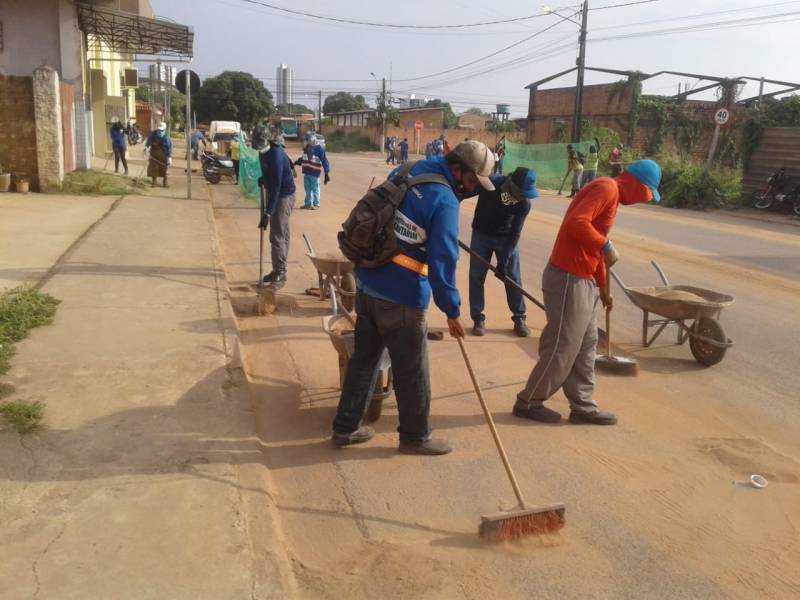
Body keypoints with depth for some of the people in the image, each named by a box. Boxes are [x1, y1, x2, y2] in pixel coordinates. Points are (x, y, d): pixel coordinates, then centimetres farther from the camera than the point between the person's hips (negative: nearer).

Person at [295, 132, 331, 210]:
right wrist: (296, 162, 18)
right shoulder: (307, 147, 8)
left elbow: (324, 160, -15)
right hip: (306, 172, 7)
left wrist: (327, 172, -19)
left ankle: (316, 204, 9)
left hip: (314, 172, -7)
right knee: (307, 189, 14)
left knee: (315, 189, 1)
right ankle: (308, 203, 24)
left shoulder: (319, 148, -13)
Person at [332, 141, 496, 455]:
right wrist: (452, 311, -12)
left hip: (368, 284, 8)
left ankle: (345, 427, 30)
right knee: (412, 372, 9)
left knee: (364, 358, 19)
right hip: (401, 298, -8)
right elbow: (442, 261, -19)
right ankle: (415, 436, 26)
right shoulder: (445, 201, -17)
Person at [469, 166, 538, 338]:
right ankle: (478, 319, 13)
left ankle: (519, 318, 15)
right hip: (481, 234, 0)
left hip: (506, 237, 0)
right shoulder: (488, 183, -30)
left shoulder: (524, 203, -25)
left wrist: (503, 261, -23)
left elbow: (515, 233, -20)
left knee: (513, 277, 2)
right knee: (476, 277, 1)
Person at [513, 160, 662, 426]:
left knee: (585, 344, 13)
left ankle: (583, 407, 21)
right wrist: (606, 246, -17)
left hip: (583, 280, 11)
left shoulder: (612, 195, 20)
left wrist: (604, 288, 27)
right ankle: (528, 403, 10)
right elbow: (576, 222, -27)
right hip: (568, 279, -11)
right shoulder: (607, 188, -11)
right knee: (562, 347, -3)